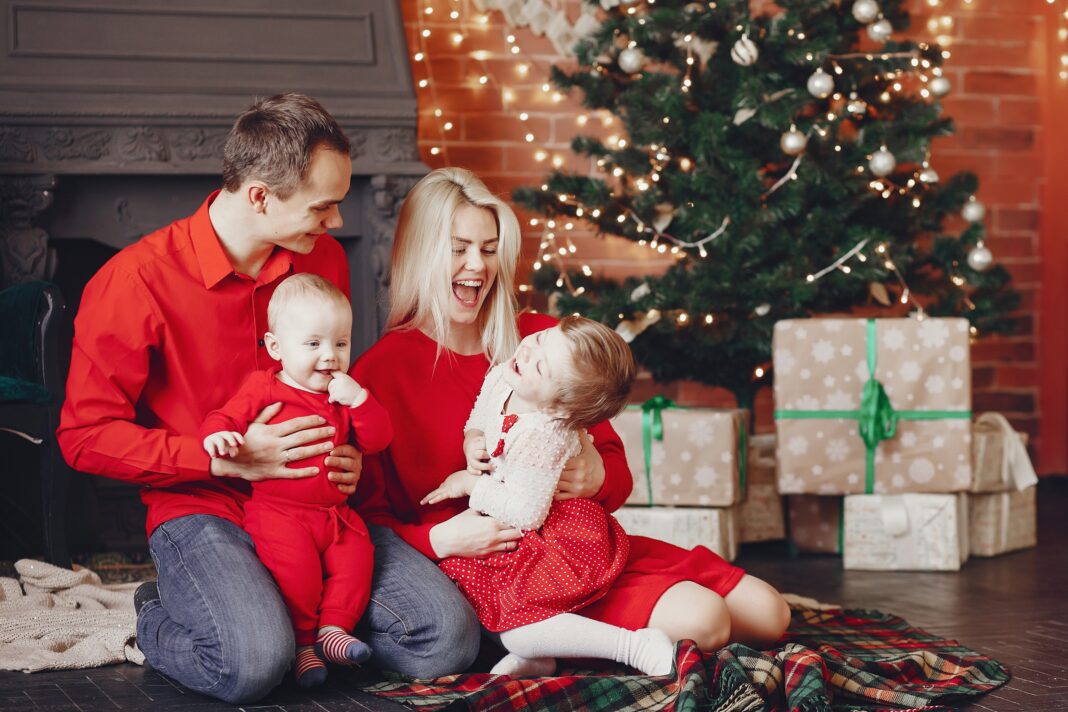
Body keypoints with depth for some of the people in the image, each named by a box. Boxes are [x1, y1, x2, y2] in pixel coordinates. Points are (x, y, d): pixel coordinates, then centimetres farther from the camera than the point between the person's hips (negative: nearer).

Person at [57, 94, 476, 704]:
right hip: (201, 510, -5)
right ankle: (160, 621, 2)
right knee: (255, 661, -33)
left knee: (447, 637, -15)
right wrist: (225, 459, -17)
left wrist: (349, 455, 2)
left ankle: (292, 615, 9)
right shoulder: (136, 281, -12)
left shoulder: (324, 260, 6)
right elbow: (87, 435, -9)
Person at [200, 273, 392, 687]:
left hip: (335, 513, 5)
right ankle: (302, 642, -9)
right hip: (278, 510, -5)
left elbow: (377, 440, 6)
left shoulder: (345, 395, 12)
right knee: (297, 567, -25)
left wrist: (360, 400, -10)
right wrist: (217, 436, -31)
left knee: (356, 558, -16)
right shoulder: (263, 389, -1)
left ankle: (333, 627, -2)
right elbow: (226, 418, -6)